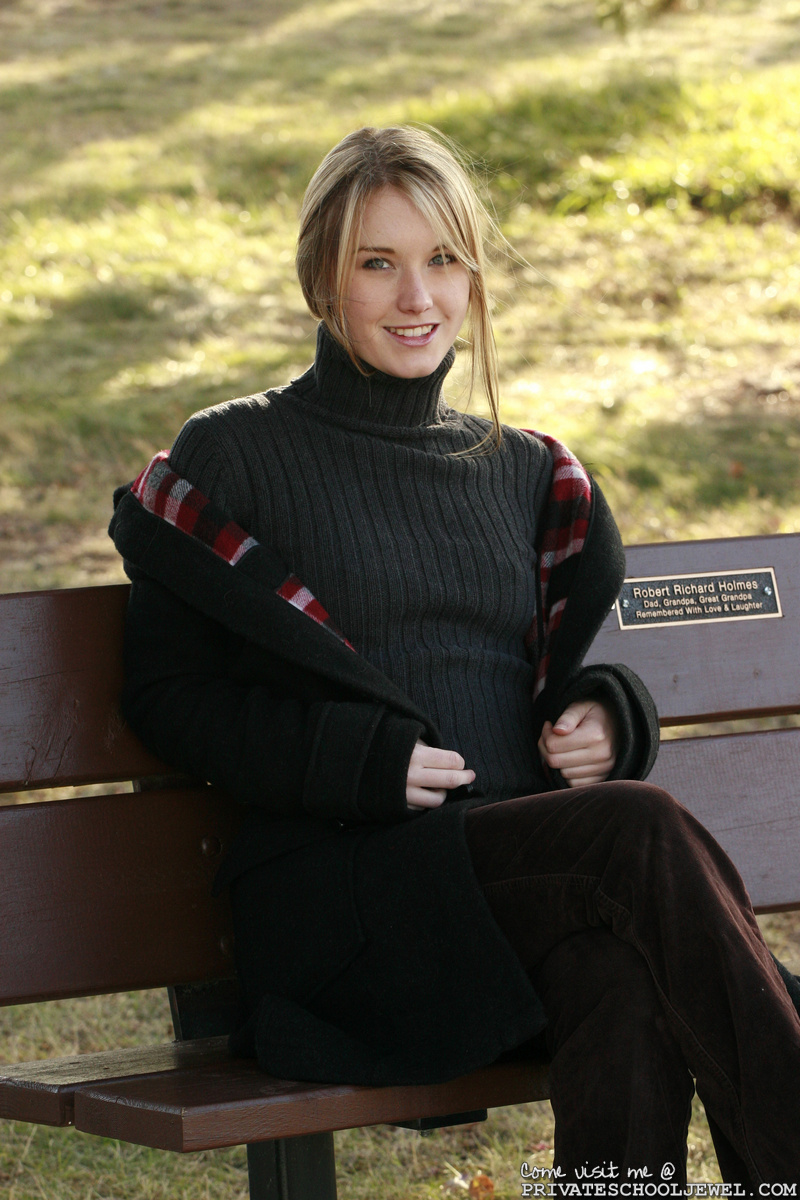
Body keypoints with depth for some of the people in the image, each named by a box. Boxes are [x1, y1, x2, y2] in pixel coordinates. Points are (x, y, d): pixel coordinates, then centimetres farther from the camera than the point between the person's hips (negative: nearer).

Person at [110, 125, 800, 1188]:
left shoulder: (523, 473, 22)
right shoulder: (234, 457, 8)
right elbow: (167, 693, 5)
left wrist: (606, 717, 4)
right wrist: (356, 762, -10)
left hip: (535, 879, 4)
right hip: (337, 890, -4)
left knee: (629, 984, -36)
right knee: (642, 831, -33)